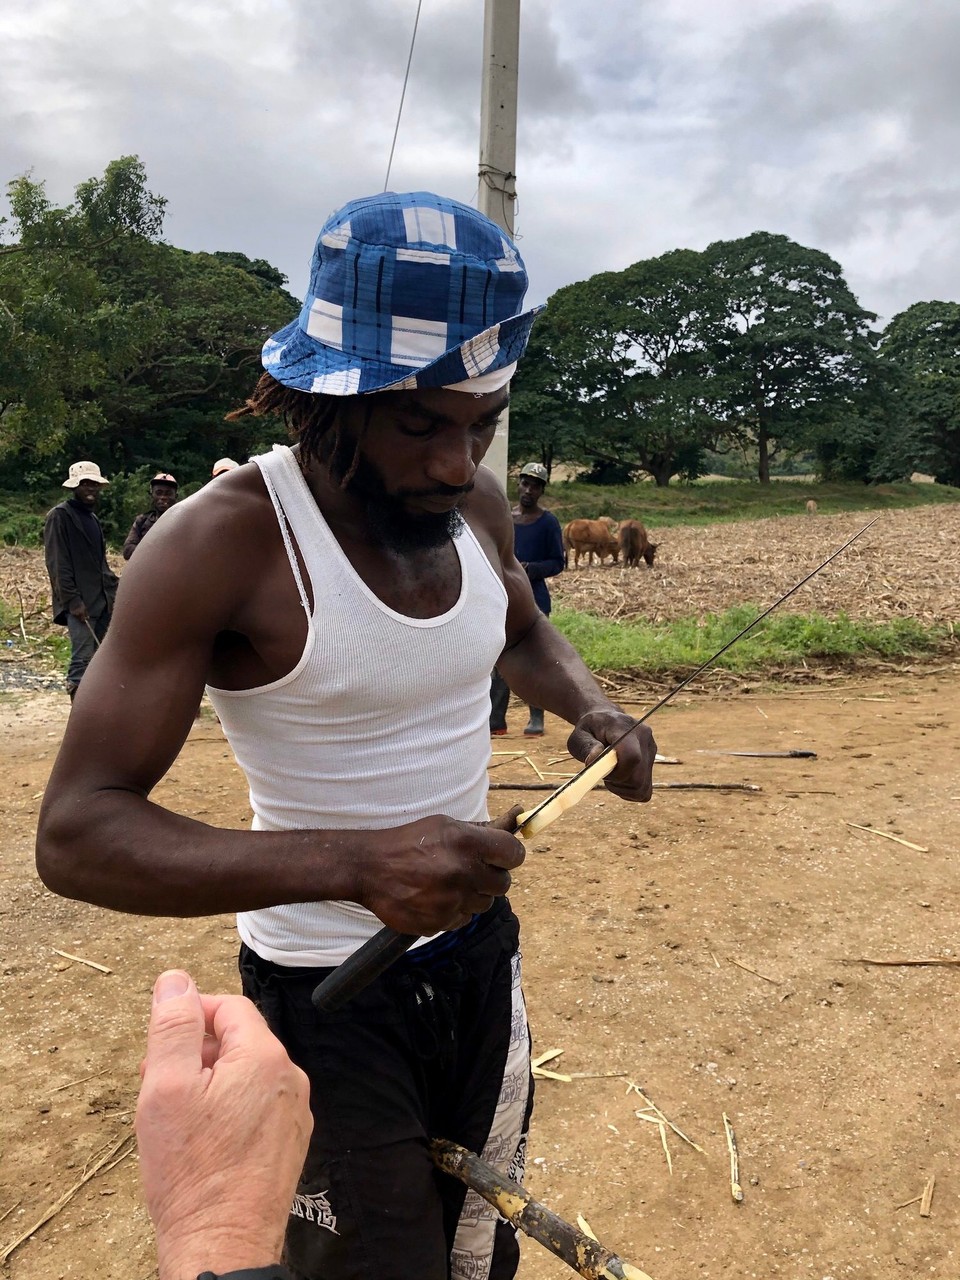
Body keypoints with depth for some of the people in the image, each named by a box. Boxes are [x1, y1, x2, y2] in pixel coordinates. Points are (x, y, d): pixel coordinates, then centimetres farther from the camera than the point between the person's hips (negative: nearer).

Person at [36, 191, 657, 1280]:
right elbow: (76, 833, -27)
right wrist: (352, 864, -41)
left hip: (480, 945, 6)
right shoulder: (219, 544, -24)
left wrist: (591, 709, -8)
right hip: (327, 991, -5)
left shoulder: (477, 503, -6)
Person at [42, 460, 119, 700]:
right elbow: (57, 563, -12)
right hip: (80, 604, -8)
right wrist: (73, 600, -18)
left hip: (102, 601, 8)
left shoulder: (91, 518, 21)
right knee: (83, 659, -13)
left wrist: (114, 590, 13)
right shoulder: (59, 516, -4)